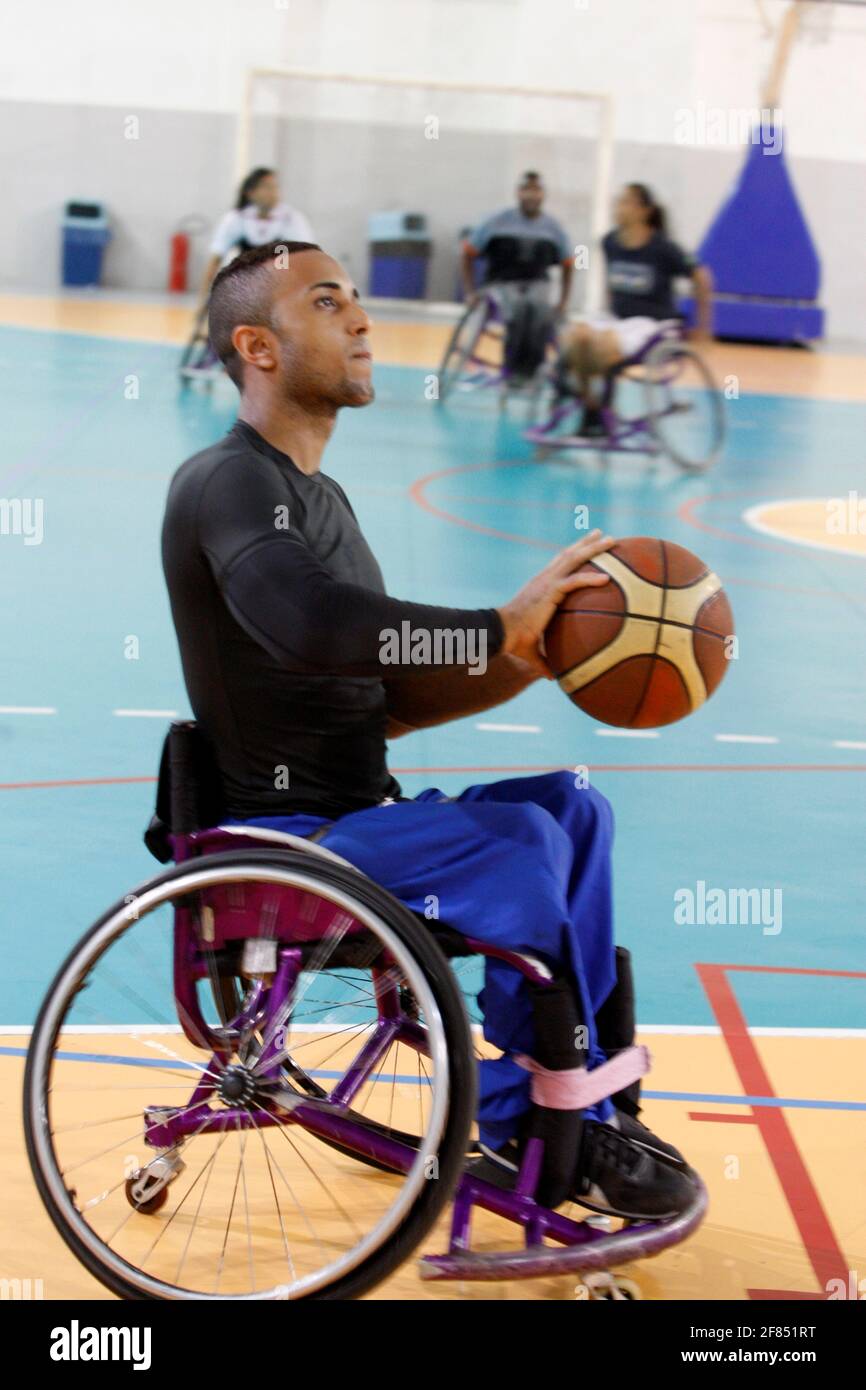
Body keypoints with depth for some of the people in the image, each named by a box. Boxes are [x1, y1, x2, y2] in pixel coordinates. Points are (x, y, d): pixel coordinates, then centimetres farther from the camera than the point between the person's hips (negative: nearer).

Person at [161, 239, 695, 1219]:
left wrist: (525, 663, 2)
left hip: (350, 814, 10)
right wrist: (499, 628, -29)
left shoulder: (321, 499, 19)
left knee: (571, 806, 4)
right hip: (283, 837, -10)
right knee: (517, 838, -24)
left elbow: (388, 701, 18)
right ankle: (575, 1113, -8)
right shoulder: (226, 483, -13)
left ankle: (524, 1112, -1)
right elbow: (307, 624, -35)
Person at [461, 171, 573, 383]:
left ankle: (531, 370, -27)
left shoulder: (553, 228, 3)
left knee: (541, 310, -36)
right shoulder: (498, 222, -3)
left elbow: (568, 265, 17)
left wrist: (562, 303, 8)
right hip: (502, 284, -2)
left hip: (536, 284, 2)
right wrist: (470, 292, -1)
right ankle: (513, 370, -26)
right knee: (519, 310, -37)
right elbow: (468, 253, 5)